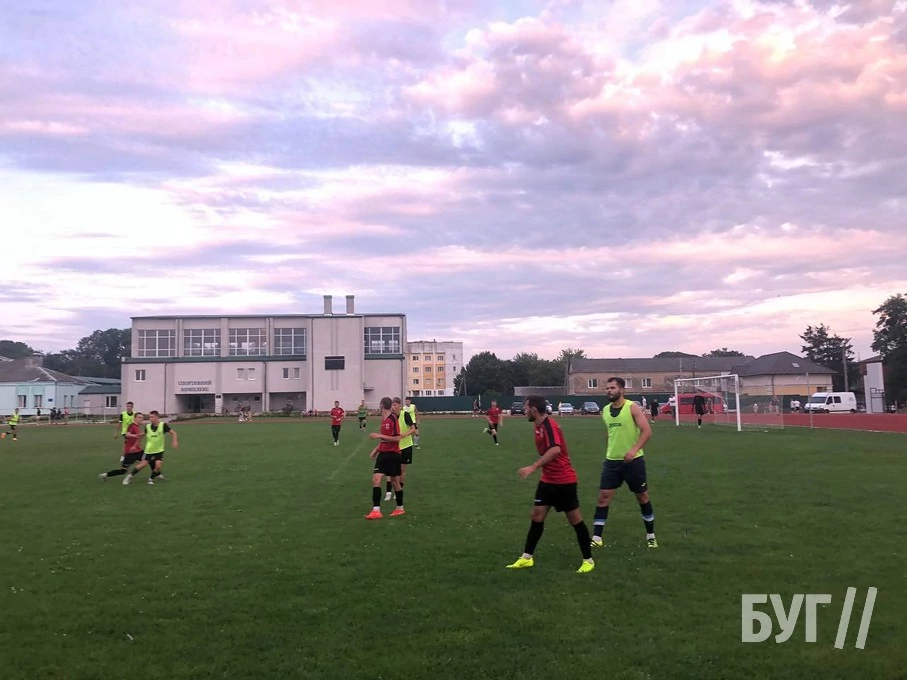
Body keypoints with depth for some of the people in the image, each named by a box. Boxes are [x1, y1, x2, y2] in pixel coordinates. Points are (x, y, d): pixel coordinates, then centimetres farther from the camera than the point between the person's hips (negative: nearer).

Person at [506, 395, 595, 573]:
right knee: (537, 516, 7)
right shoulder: (539, 425, 7)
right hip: (548, 480, 9)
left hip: (564, 481, -9)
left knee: (575, 519, 2)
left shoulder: (549, 425, -21)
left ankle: (588, 560, 15)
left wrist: (533, 467, -36)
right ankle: (527, 558, 13)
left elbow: (555, 449, -36)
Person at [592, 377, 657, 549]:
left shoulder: (632, 407, -11)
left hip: (633, 460, -4)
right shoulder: (605, 411, 6)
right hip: (612, 460, 4)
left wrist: (634, 449, -27)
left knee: (642, 496, 10)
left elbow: (647, 431, -16)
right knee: (603, 496, -3)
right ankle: (597, 538, 1)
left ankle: (650, 535, 26)